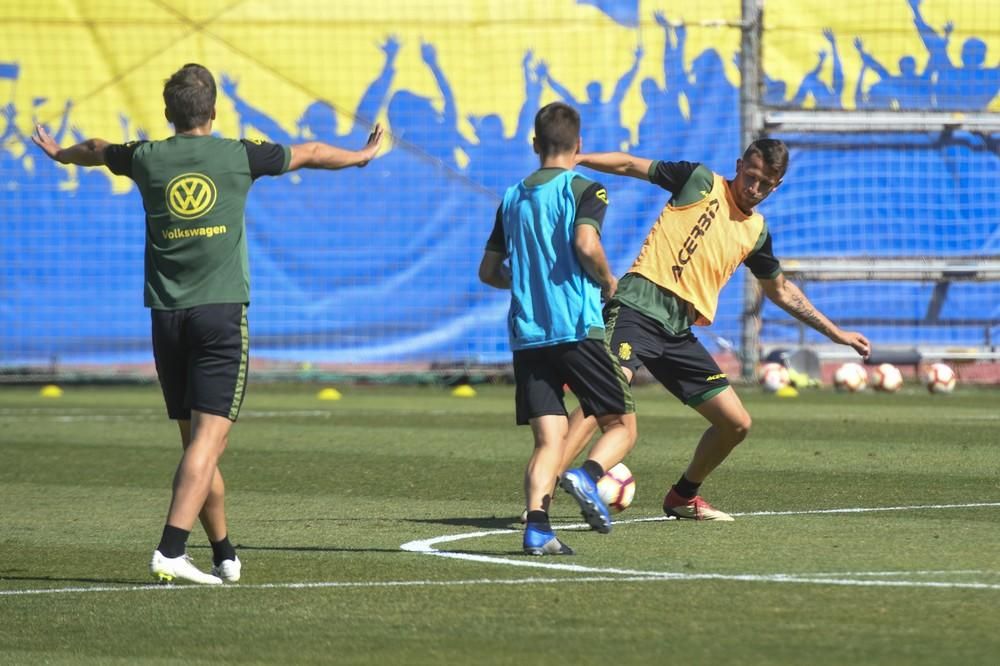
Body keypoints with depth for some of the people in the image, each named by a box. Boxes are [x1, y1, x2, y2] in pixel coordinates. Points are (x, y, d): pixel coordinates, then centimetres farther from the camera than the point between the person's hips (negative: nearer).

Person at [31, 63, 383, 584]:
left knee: (195, 443, 12)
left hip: (166, 316, 3)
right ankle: (171, 550, -25)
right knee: (208, 440, -10)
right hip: (222, 313, -3)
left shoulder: (147, 159, 5)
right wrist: (360, 156, 39)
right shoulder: (239, 157, 1)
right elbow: (311, 154, 19)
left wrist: (61, 154, 52)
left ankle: (225, 555, 20)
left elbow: (95, 151, 29)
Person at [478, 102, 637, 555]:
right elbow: (586, 244, -19)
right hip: (577, 328, -5)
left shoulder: (513, 197, 15)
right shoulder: (584, 189, -2)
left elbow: (489, 270, 19)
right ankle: (587, 475, -23)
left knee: (549, 439, 2)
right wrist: (608, 281, -1)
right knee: (621, 426, 7)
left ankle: (537, 526, -19)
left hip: (526, 335, 5)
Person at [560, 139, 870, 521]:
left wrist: (836, 334, 36)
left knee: (736, 424, 5)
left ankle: (683, 497, 28)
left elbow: (780, 291, 34)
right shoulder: (700, 182, 5)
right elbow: (630, 165, 4)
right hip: (639, 306, -7)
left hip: (679, 331, 7)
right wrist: (574, 159, -10)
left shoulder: (756, 233, 20)